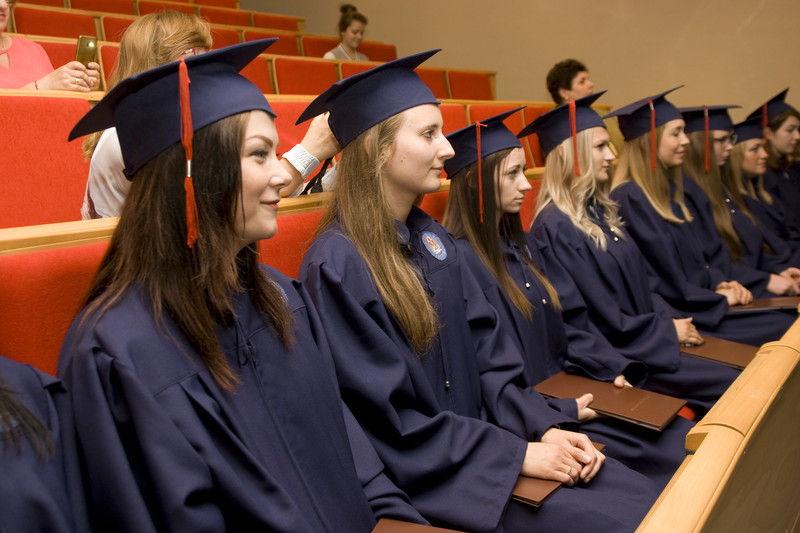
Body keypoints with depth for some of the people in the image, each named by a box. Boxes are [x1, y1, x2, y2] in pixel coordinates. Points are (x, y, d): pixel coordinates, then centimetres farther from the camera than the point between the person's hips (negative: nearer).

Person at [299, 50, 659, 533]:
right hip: (424, 476, -6)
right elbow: (388, 422, -18)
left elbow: (486, 353, 8)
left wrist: (545, 427, -6)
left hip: (481, 435, 7)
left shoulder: (432, 239, 6)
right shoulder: (337, 266, -18)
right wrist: (519, 453, -17)